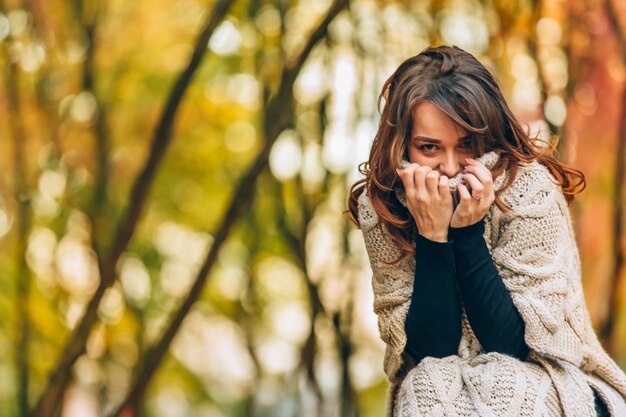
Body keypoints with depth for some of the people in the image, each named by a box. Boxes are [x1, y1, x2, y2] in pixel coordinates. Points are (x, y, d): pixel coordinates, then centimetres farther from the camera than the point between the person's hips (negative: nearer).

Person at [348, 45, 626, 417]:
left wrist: (468, 231, -25)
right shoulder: (379, 207, -10)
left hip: (544, 383, 0)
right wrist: (432, 234, -24)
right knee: (429, 385, -31)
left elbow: (511, 342, -17)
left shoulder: (527, 187, -17)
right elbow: (430, 349, -14)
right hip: (438, 385, 0)